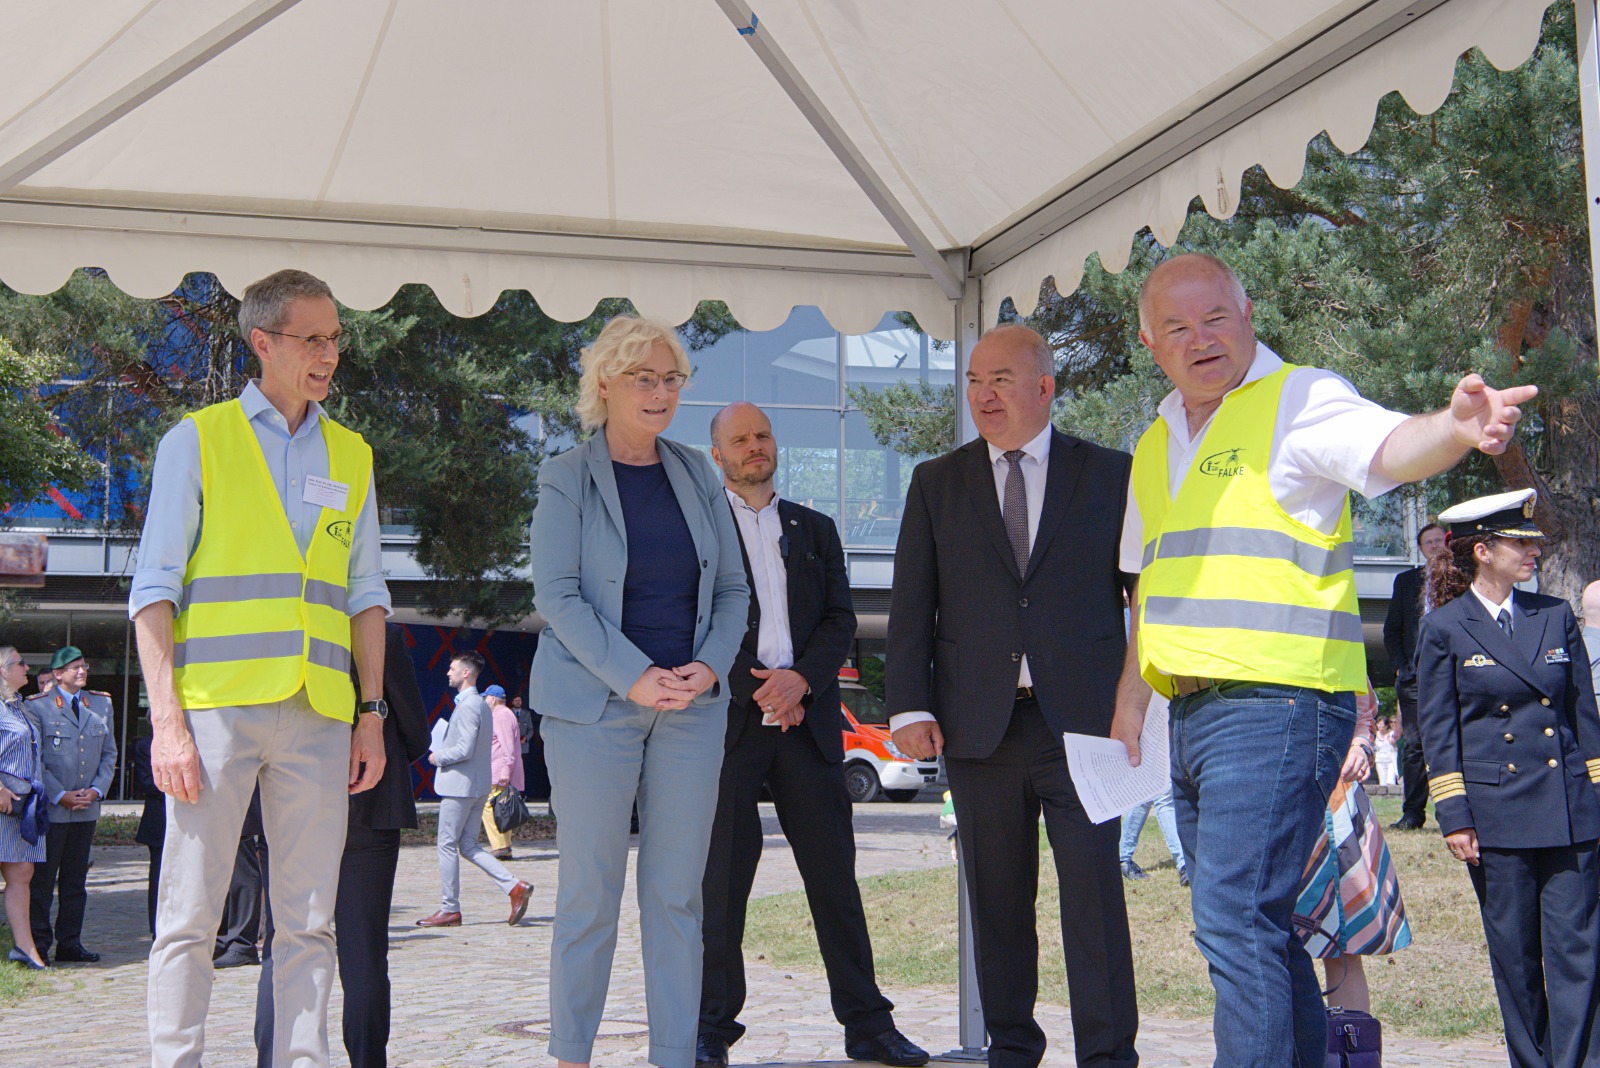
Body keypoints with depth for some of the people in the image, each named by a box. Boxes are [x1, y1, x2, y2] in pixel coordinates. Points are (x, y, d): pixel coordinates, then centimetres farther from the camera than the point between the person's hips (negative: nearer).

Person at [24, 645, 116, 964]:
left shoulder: (101, 704, 12)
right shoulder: (37, 706, -2)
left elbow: (110, 754, 14)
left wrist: (97, 790, -1)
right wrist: (60, 795, -12)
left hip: (87, 806, 5)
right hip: (50, 807, -5)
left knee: (75, 878, 9)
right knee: (42, 879, -1)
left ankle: (69, 943, 14)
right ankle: (38, 943, 5)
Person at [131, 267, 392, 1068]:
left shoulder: (351, 455, 18)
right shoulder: (199, 439, 5)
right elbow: (154, 589, 1)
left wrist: (372, 712, 11)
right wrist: (167, 718, -9)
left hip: (317, 713, 4)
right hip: (216, 703, -3)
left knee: (309, 921, 4)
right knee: (189, 917, -2)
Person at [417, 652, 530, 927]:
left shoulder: (468, 705, -16)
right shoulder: (480, 703, 16)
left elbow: (465, 749, -23)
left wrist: (438, 757, -7)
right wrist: (444, 752, 17)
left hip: (460, 784, -10)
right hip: (478, 785, 10)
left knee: (447, 846, -1)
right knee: (468, 846, 10)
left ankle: (450, 909, 5)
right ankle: (514, 886, 0)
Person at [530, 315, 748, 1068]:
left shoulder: (697, 477, 11)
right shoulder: (566, 478, 0)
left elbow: (733, 588, 12)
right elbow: (556, 594, -8)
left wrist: (709, 666, -6)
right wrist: (634, 677, -16)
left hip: (694, 704, 4)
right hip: (593, 705, -3)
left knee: (677, 892, 5)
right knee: (590, 892, 0)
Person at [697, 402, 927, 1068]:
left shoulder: (815, 529, 19)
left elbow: (840, 620, 10)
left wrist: (799, 678, -8)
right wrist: (754, 686, -8)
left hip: (807, 721, 3)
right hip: (728, 716, -3)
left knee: (834, 874, 3)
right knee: (720, 881, 0)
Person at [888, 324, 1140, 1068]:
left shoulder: (1109, 474, 7)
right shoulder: (936, 483, 11)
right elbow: (911, 604, 7)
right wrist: (910, 707, -2)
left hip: (1082, 719, -2)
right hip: (979, 722, 2)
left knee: (1094, 888, -5)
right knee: (997, 897, 8)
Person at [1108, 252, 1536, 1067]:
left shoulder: (1298, 401, -5)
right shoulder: (1156, 446, 17)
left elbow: (1390, 447, -25)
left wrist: (1453, 429, -47)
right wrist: (1128, 704, 21)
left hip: (1277, 702, -8)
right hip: (1192, 714, 8)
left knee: (1235, 922, -14)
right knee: (1257, 926, 15)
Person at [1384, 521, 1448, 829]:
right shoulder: (1406, 580, 14)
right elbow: (1391, 629, 15)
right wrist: (1401, 667, 4)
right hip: (1414, 674, 2)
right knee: (1414, 745, 1)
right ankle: (1413, 813, 5)